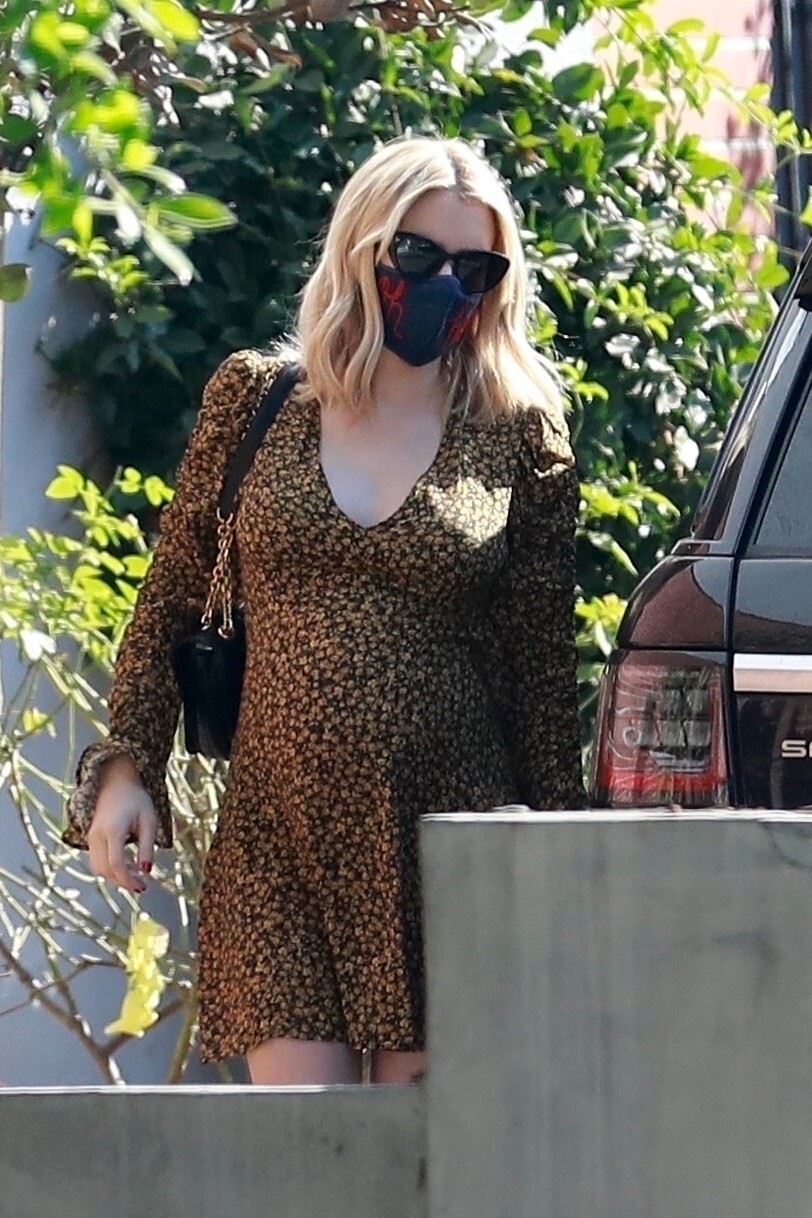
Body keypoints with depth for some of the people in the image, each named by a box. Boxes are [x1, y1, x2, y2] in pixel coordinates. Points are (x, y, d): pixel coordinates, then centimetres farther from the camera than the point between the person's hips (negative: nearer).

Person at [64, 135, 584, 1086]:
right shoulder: (252, 399, 8)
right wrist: (125, 766, 2)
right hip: (276, 836, 1)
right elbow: (168, 604, 12)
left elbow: (543, 661, 6)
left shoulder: (516, 437, 5)